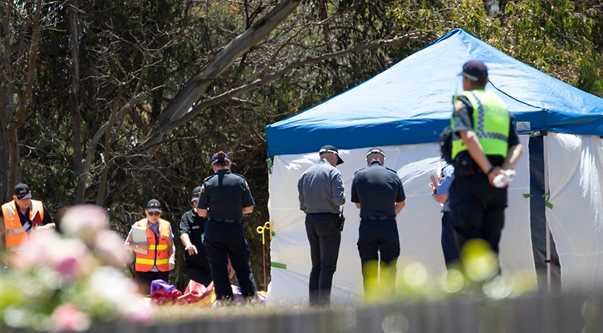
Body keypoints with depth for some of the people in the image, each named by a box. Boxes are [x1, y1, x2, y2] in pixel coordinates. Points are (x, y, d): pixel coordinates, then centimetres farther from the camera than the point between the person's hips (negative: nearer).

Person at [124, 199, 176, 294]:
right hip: (144, 270, -2)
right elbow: (126, 245, 4)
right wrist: (138, 245, -15)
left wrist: (172, 258, -4)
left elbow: (171, 246, 15)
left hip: (162, 269, 2)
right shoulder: (139, 226, 3)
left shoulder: (166, 226, 10)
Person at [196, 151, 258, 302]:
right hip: (235, 228, 1)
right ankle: (251, 297, 7)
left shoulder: (208, 183, -5)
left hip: (214, 229, -1)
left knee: (218, 268, 6)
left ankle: (225, 300, 3)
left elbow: (201, 212, -4)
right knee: (242, 266, 12)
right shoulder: (240, 181, -2)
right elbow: (249, 208, 1)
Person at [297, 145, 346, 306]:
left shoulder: (306, 174, 11)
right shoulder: (333, 172, -7)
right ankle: (324, 303, -12)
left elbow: (302, 204, 9)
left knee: (316, 266, 13)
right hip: (328, 220, -6)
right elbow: (339, 199, -15)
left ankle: (313, 303, 11)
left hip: (310, 220, 6)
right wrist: (343, 198, 5)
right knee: (328, 266, -6)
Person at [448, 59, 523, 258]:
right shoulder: (501, 105, 22)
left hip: (470, 180, -6)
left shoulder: (464, 102, 2)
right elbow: (517, 148, 10)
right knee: (490, 248, 9)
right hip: (497, 188, 6)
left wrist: (489, 171, -17)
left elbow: (469, 137, -16)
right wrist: (505, 170, -5)